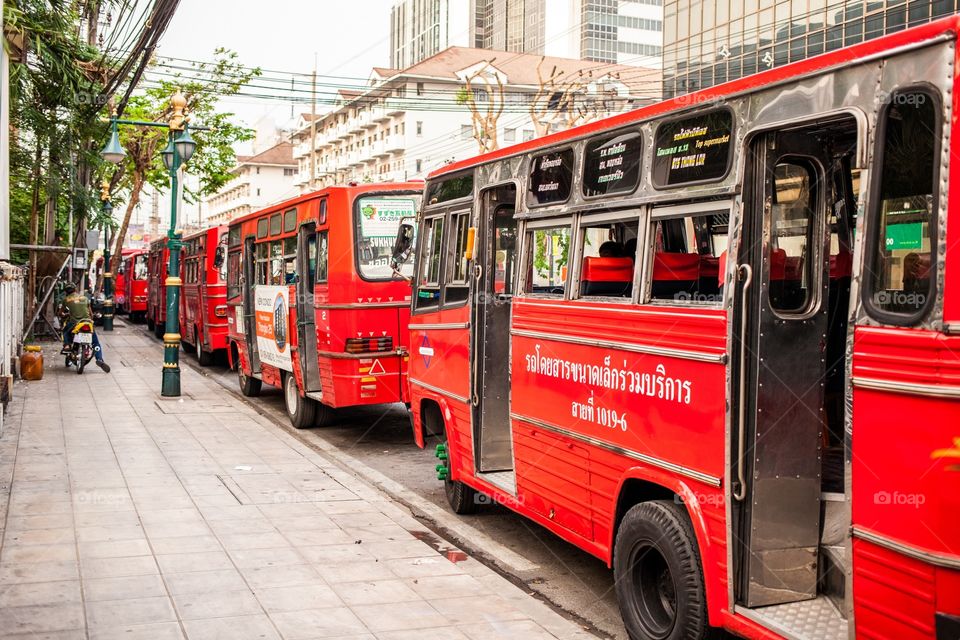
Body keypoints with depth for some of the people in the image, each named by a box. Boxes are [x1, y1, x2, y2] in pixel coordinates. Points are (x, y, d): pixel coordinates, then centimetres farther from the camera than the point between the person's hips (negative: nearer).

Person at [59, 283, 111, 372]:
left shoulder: (66, 299, 11)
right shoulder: (84, 298, 17)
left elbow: (61, 313, 23)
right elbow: (91, 313, 21)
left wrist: (65, 315, 43)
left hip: (74, 322, -1)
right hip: (87, 321, 1)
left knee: (65, 331, 33)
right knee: (96, 342, 9)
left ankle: (66, 346, 11)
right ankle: (100, 359, -12)